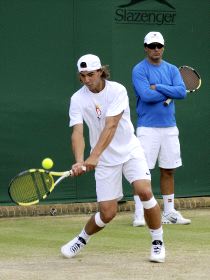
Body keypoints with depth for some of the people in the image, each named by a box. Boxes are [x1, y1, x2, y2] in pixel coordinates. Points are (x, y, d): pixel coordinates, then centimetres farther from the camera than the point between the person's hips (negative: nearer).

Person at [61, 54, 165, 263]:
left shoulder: (117, 90, -16)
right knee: (107, 213, -3)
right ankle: (82, 239, 28)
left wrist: (93, 157, -36)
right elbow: (77, 132, -17)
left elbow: (110, 127, -25)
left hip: (129, 150, -1)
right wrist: (79, 161, -36)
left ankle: (158, 242, -4)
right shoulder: (77, 99, -8)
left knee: (144, 191, -24)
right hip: (104, 160, 1)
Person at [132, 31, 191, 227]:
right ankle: (139, 214, -6)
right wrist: (169, 92, -7)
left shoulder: (172, 69, 11)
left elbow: (182, 92, -5)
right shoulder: (139, 70, -4)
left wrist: (158, 87, -13)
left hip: (169, 127, 5)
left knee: (168, 170, 9)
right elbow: (146, 95, -18)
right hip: (147, 128, -5)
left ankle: (169, 212, 16)